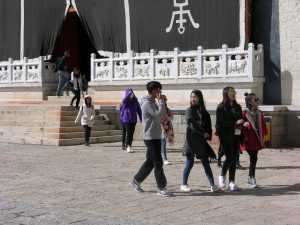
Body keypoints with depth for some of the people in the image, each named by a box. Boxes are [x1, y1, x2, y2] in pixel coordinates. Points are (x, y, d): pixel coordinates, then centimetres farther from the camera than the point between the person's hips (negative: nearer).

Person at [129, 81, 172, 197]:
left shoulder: (152, 103, 16)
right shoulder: (147, 103, -17)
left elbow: (160, 115, 17)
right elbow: (159, 115, -26)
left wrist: (162, 102, 5)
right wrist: (161, 101, -17)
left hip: (155, 137, 10)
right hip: (151, 138, -10)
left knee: (150, 161, 15)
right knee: (158, 163, -6)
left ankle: (136, 181, 24)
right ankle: (162, 188, -1)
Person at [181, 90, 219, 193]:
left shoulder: (204, 112, 11)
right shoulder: (189, 111, -3)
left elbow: (208, 126, 8)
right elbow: (192, 124, -12)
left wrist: (208, 136, -7)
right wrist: (203, 133, -11)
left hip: (202, 141, 4)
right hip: (191, 140, -4)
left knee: (206, 163, 2)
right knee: (190, 163, 2)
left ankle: (212, 185, 2)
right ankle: (184, 185, 14)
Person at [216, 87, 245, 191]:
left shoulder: (237, 107, 13)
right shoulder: (221, 107, -4)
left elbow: (241, 120, 18)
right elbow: (220, 123, -11)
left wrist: (240, 127, -6)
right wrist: (235, 123, -18)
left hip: (236, 136, 5)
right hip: (225, 136, -5)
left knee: (234, 158, 4)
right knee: (230, 157, -11)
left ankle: (232, 182, 9)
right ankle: (222, 176, 13)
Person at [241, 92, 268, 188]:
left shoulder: (259, 113, 8)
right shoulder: (245, 113, -11)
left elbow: (263, 125, 14)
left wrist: (263, 137, 11)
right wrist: (245, 136, -17)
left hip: (257, 140, 6)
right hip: (249, 140, -6)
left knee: (254, 159, 10)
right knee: (253, 158, -7)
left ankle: (250, 178, 21)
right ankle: (252, 178, 3)